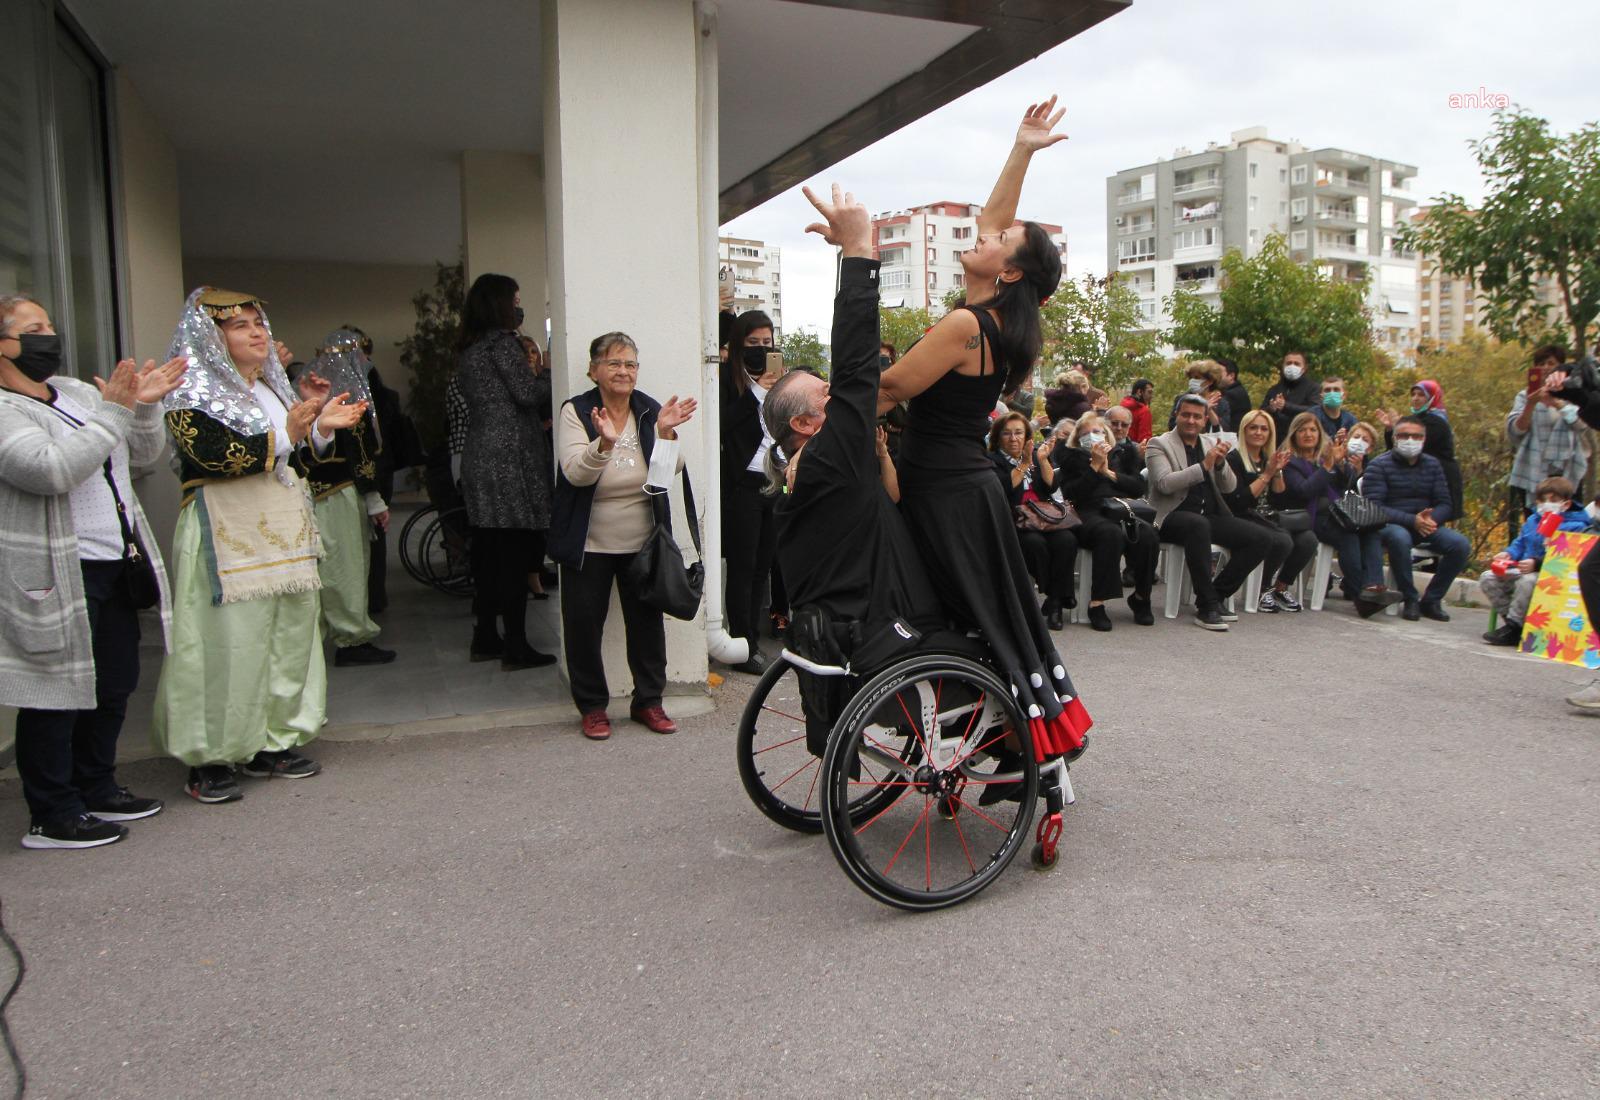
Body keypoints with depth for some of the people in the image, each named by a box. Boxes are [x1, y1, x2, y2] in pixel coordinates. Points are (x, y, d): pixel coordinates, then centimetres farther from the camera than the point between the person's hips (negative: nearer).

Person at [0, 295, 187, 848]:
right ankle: (53, 816, 13)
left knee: (115, 686, 16)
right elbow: (51, 470, -26)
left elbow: (144, 453, 17)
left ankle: (97, 790, 31)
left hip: (115, 566, 9)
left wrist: (144, 407, -2)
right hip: (56, 578, -8)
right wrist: (112, 412, -22)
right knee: (56, 697, 1)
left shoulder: (77, 392, 15)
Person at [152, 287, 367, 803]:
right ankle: (209, 760, 2)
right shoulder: (192, 394, -4)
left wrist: (321, 428, 6)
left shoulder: (271, 389, 19)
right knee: (229, 644, -8)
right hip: (228, 539, -7)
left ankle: (270, 744, 17)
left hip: (285, 533, 8)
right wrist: (285, 434, -18)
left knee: (289, 637, 7)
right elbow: (213, 455, -18)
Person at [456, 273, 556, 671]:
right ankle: (515, 647, -4)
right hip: (510, 459, -9)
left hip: (478, 458, 9)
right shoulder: (502, 342, -8)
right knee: (517, 553, -6)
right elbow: (527, 393, -13)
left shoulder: (468, 350, 18)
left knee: (487, 552, 12)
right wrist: (552, 374, 3)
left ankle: (485, 638, 19)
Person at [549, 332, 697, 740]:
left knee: (647, 621, 9)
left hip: (642, 541, 3)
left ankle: (649, 701, 24)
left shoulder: (650, 410, 2)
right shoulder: (576, 412, -7)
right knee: (584, 626, 4)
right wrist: (604, 442, -38)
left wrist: (665, 433, -22)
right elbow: (576, 473, -20)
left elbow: (669, 472, -5)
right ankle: (592, 706, 21)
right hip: (589, 544, -2)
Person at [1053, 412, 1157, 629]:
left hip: (1121, 511, 4)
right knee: (1111, 533, -37)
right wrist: (1095, 466, -4)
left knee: (1147, 533, -29)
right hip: (1089, 513, -4)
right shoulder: (1071, 458, 17)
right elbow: (1072, 493, -2)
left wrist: (1109, 472, 4)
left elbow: (1138, 488, 13)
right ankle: (1097, 603, -34)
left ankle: (1141, 597, -12)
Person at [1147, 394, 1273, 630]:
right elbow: (1165, 483, -15)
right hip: (1174, 517, -6)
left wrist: (1220, 463, -7)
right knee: (1198, 525, -39)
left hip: (1211, 516, 6)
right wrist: (1204, 466, -17)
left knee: (1260, 538, -13)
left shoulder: (1211, 443, 19)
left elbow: (1229, 487, 12)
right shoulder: (1159, 444, 2)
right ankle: (1206, 605, -31)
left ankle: (1217, 595, -3)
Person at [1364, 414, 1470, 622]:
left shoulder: (1432, 464, 12)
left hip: (1425, 526, 5)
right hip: (1389, 525, -5)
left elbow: (1444, 505, 9)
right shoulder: (1379, 465, -3)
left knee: (1460, 544, -20)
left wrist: (1430, 519, -16)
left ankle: (1431, 600, -3)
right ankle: (1410, 600, -19)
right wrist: (1412, 520, -25)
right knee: (1400, 538, -38)